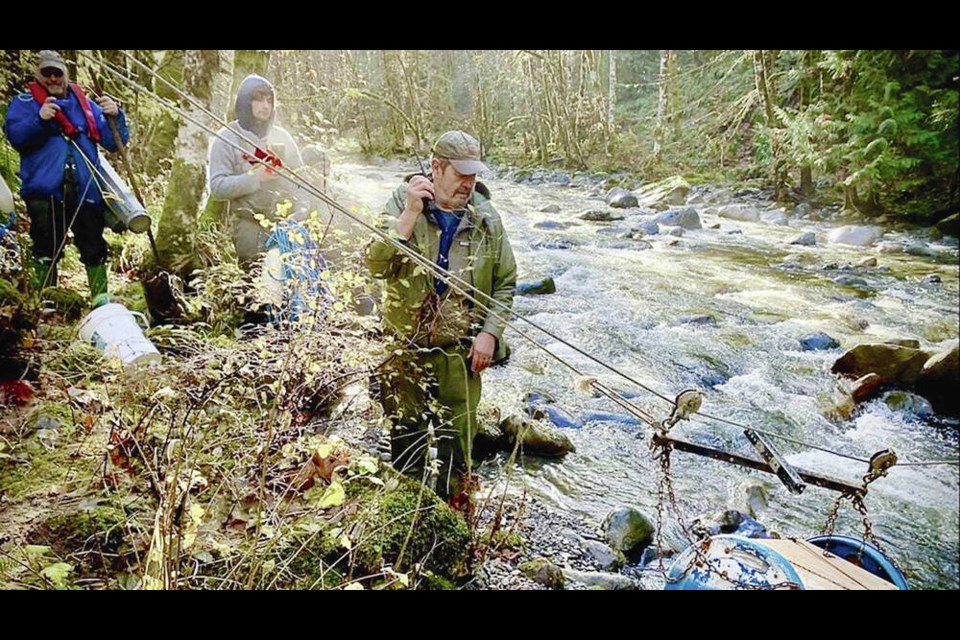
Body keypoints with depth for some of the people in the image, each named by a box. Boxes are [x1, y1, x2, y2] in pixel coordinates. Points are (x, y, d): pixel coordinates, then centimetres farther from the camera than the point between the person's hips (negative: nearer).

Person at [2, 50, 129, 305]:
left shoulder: (86, 104, 17)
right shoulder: (24, 102, 11)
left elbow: (114, 143, 11)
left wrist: (115, 116, -7)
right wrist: (39, 119, -23)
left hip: (86, 189, 2)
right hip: (45, 189, -2)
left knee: (94, 247, 2)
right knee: (47, 249, 0)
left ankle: (101, 302, 9)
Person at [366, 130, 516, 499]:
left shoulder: (485, 218, -1)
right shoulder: (402, 204, -5)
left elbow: (505, 282, 6)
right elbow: (376, 266, -17)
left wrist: (490, 333, -5)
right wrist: (410, 214, -25)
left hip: (461, 349, 1)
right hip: (405, 347, 0)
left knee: (456, 439, 11)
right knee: (406, 437, 15)